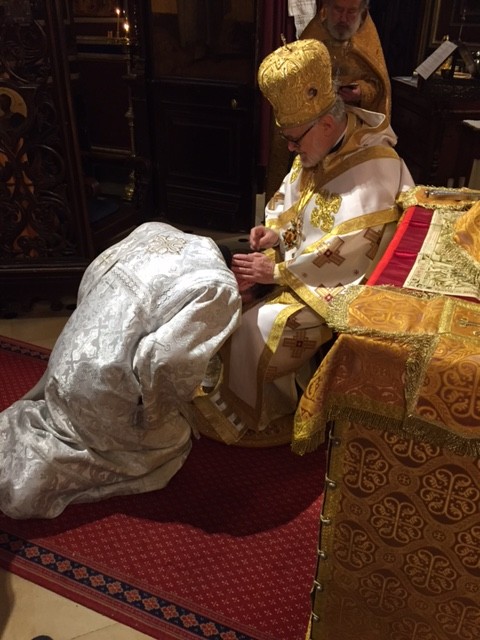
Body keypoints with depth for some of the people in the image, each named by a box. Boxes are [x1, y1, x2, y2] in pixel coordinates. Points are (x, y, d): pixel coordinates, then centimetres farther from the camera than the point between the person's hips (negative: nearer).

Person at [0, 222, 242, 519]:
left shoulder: (156, 230, 7)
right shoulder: (220, 290, -17)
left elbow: (91, 281, 14)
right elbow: (164, 361, -27)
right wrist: (184, 397, -6)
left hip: (70, 364, 9)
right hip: (104, 389, -8)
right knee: (172, 443, 16)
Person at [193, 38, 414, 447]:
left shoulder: (373, 171, -26)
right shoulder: (322, 148, 1)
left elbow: (342, 255, -28)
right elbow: (291, 199, 14)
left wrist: (277, 271, -24)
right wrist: (274, 231, -7)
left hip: (344, 282, -9)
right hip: (305, 258, 9)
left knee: (260, 325, -21)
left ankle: (249, 416, 3)